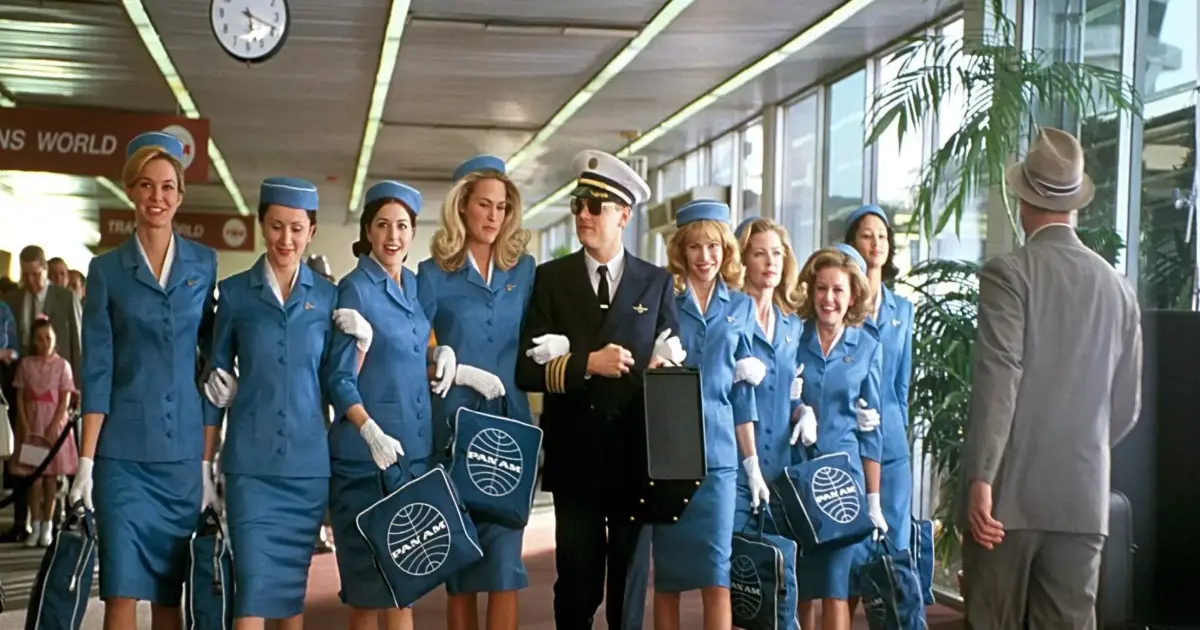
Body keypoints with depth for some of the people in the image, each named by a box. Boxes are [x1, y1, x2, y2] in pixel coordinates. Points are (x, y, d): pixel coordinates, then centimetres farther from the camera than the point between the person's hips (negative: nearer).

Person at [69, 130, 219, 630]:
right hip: (124, 451, -1)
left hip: (185, 449, 2)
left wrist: (211, 458, 2)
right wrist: (86, 461, -7)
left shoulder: (204, 264, 7)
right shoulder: (107, 269, 3)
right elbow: (97, 371, 0)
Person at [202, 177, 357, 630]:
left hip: (307, 460, 1)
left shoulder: (328, 297, 6)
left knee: (293, 580, 9)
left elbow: (338, 381, 5)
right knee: (253, 580, -8)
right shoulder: (235, 292, 4)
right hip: (250, 461, -1)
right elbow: (217, 375, 9)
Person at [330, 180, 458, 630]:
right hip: (365, 453, -6)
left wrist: (442, 355, 1)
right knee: (368, 580, 1)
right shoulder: (354, 289, -9)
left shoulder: (415, 286, 11)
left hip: (416, 449, 7)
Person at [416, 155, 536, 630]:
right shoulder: (434, 274, 2)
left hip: (511, 422, 1)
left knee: (504, 557, -4)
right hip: (455, 423, -1)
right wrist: (455, 371, -14)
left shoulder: (524, 270, 9)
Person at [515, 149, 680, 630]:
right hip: (575, 452, 0)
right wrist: (585, 363, -16)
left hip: (636, 451, 1)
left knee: (630, 576, 8)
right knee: (576, 579, 6)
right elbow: (527, 370, -3)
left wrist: (664, 370, -13)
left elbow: (672, 363, 9)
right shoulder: (551, 278, 4)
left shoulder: (657, 282, 7)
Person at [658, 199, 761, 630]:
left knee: (716, 572, -4)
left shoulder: (741, 306, 11)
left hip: (716, 450, 1)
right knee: (667, 571, 4)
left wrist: (753, 465, 10)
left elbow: (742, 392, 12)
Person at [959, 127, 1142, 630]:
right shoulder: (1118, 286, 9)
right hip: (1083, 498, 4)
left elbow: (998, 381, -16)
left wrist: (980, 479, -18)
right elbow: (1127, 405, 13)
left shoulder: (1008, 273, -6)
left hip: (1011, 492, -4)